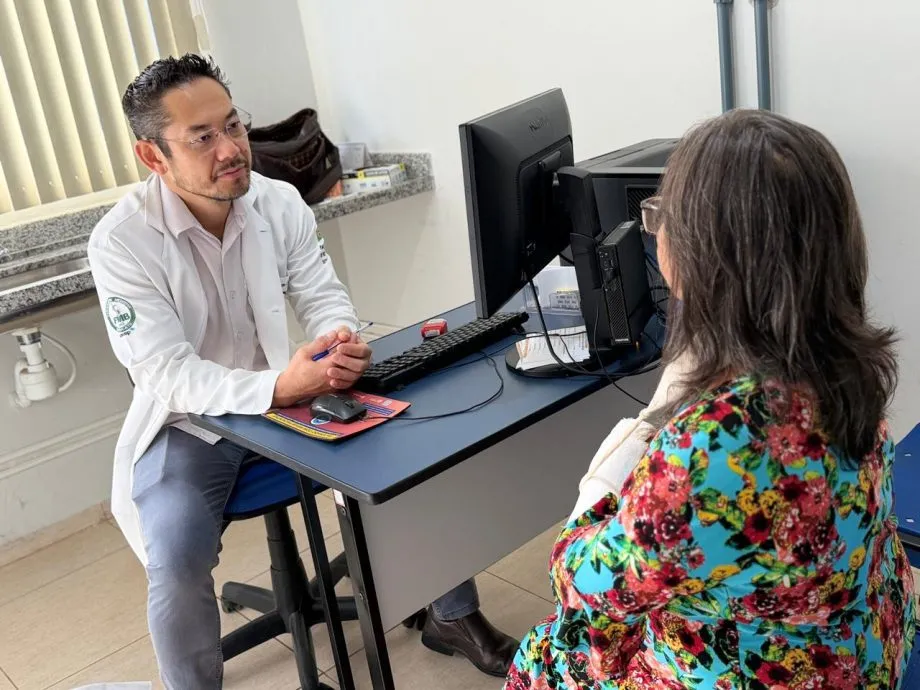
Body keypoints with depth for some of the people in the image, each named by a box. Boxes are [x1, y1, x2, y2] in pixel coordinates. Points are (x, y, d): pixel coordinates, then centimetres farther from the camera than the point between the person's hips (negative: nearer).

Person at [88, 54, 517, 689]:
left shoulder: (279, 201, -6)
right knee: (178, 555, -29)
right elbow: (167, 373, -24)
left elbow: (322, 295, -2)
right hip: (189, 424, -3)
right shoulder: (122, 241, -19)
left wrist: (340, 340, -28)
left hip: (291, 395, 4)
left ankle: (454, 617, 13)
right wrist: (276, 388, -41)